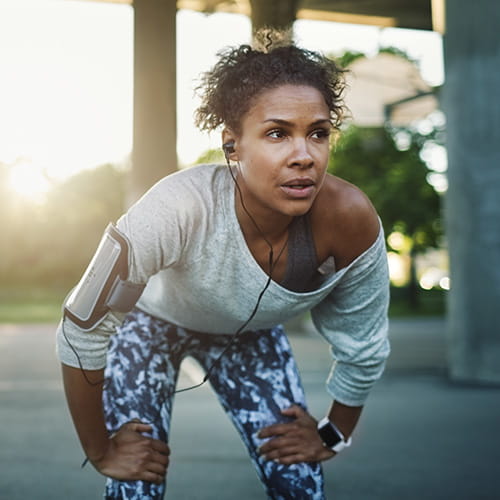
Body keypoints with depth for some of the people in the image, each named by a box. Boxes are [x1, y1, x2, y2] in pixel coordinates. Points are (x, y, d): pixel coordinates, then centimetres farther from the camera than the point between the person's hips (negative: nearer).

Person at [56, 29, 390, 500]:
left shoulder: (350, 222, -33)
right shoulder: (181, 209, -42)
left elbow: (363, 349, -15)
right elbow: (82, 330, -31)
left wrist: (332, 435, -3)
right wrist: (100, 450, -20)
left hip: (251, 333, 3)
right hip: (154, 319, -2)